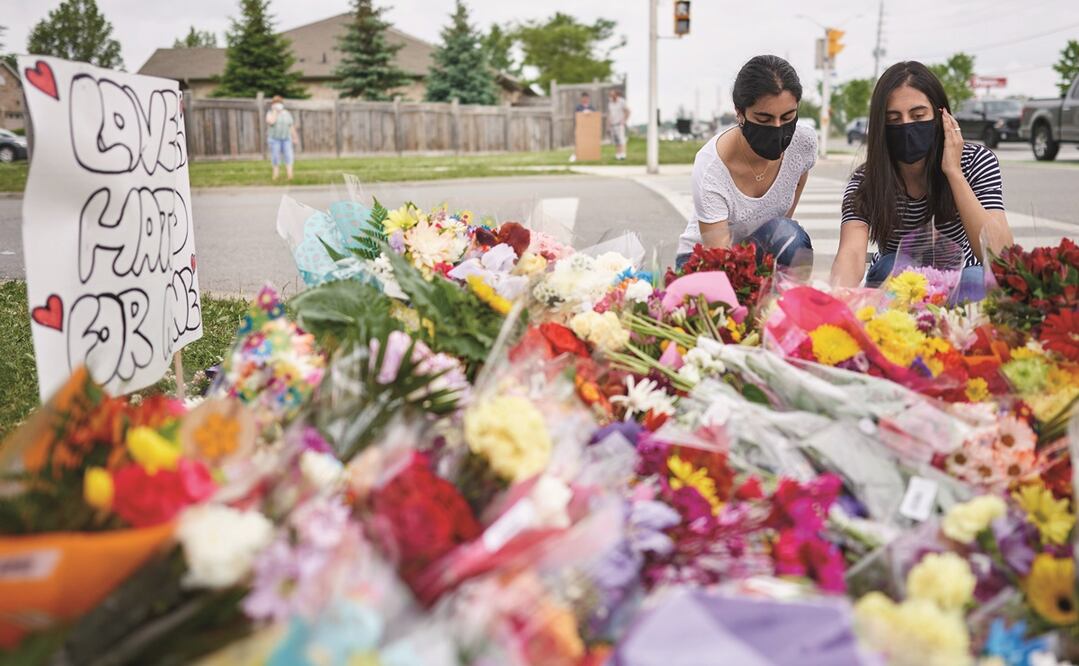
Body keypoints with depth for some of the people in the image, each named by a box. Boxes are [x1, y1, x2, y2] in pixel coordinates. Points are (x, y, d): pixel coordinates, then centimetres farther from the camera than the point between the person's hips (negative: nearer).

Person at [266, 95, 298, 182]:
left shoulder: (287, 114, 7)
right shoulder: (270, 113, -3)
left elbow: (291, 126, 10)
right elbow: (271, 122, -23)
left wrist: (295, 137, 8)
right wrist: (274, 111, -16)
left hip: (286, 139, 2)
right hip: (274, 139, -2)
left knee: (289, 157, -9)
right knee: (275, 158, -4)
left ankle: (290, 175, -13)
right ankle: (276, 176, 1)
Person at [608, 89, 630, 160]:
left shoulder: (621, 102, -7)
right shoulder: (610, 104, 11)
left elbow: (628, 112, -7)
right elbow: (608, 115, 14)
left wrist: (624, 121, -13)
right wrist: (608, 126, 8)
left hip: (619, 124, -6)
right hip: (612, 125, 6)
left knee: (621, 140, -13)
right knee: (615, 141, 1)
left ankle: (622, 155, -14)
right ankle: (617, 155, 3)